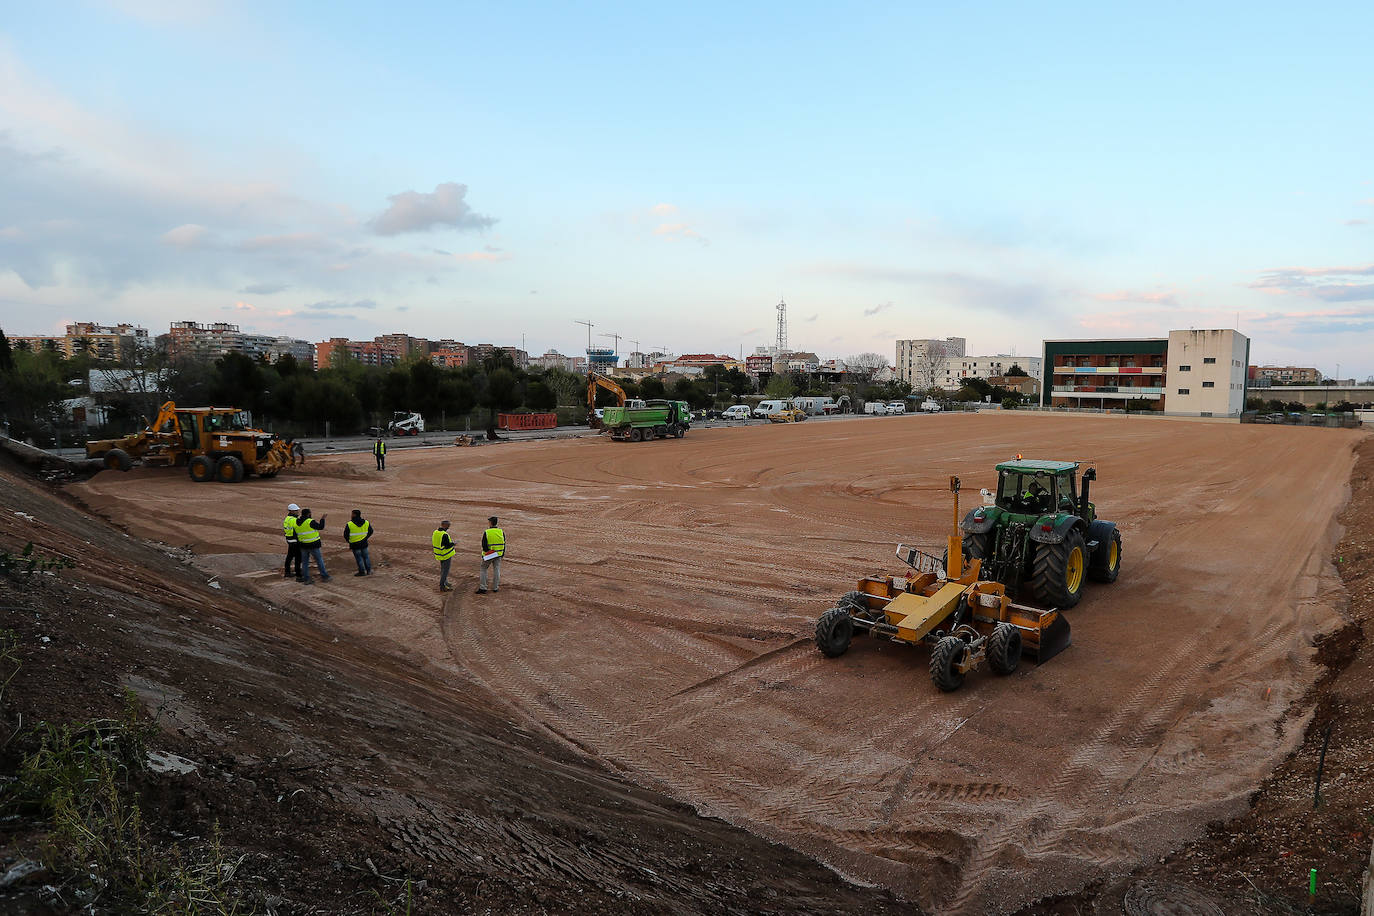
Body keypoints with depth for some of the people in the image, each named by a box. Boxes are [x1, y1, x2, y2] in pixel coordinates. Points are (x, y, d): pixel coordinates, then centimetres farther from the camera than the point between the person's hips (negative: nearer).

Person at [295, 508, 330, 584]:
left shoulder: (296, 523, 4)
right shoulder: (310, 522, -17)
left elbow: (295, 535, 10)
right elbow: (320, 527, -9)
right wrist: (322, 519, 4)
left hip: (303, 545, 6)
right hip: (313, 545, -6)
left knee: (304, 562, 10)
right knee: (319, 560, 7)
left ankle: (306, 579, 10)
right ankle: (324, 576, 12)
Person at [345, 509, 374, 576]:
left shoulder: (349, 524, -13)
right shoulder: (366, 522, 0)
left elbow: (346, 535, -7)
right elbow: (370, 531, 10)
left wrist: (349, 541, 11)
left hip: (355, 545, -4)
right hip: (364, 543, 4)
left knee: (359, 558, 6)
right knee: (366, 556, 15)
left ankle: (362, 571, 11)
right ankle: (369, 571, 18)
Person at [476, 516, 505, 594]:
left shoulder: (486, 533, -13)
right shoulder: (501, 532, -1)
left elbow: (484, 545, -14)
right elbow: (504, 544, 5)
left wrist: (487, 552, -7)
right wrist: (502, 554, 14)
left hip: (488, 555, -3)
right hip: (498, 555, 3)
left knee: (483, 569, 8)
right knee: (496, 570, 12)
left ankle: (483, 588, 4)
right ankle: (495, 587, 17)